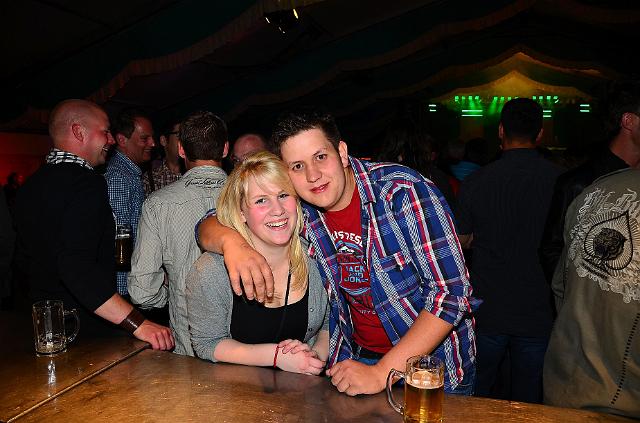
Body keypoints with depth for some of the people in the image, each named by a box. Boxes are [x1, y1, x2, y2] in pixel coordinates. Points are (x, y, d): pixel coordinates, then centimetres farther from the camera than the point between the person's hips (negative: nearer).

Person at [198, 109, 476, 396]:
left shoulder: (404, 192, -24)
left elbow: (451, 292, -26)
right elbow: (210, 225, -3)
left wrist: (382, 372, -28)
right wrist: (230, 240, -28)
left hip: (434, 359, -3)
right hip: (353, 357, 3)